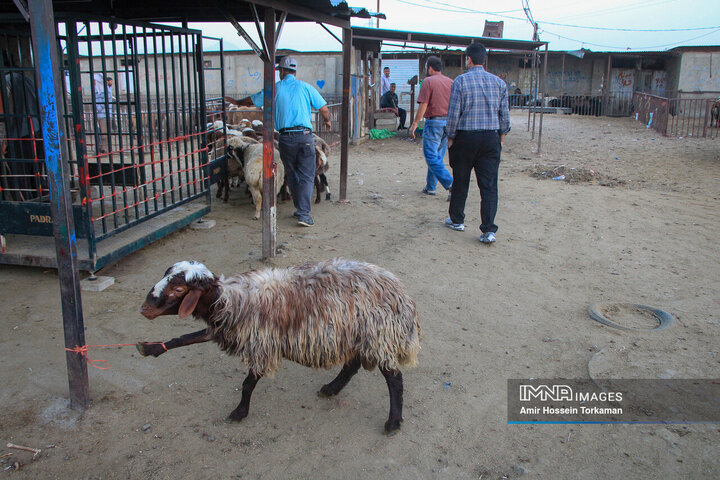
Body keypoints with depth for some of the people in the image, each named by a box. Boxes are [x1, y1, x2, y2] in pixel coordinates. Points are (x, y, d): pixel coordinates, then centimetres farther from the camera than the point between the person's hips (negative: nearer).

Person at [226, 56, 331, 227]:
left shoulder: (275, 89, 7)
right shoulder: (305, 87, 5)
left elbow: (251, 100, 19)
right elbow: (324, 108, 5)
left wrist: (237, 102, 39)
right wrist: (327, 121, 26)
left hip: (285, 137, 1)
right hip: (305, 136, -1)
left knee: (292, 175, 15)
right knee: (306, 176, -1)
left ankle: (300, 209, 22)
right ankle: (304, 213, -11)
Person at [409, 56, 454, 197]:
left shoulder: (428, 81, -7)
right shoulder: (450, 82, 12)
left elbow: (423, 105, -13)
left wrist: (415, 124, -8)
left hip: (434, 122, -7)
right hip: (449, 122, 7)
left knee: (432, 157, -6)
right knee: (437, 156, 14)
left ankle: (451, 184, -18)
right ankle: (430, 187, 20)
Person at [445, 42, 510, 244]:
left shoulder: (460, 81, -6)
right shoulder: (499, 82, 4)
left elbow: (453, 113, -8)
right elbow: (505, 114, 7)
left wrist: (450, 137, 2)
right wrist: (502, 135, 19)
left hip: (465, 137, -2)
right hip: (491, 138, 2)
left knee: (460, 182, 13)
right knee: (489, 184, 1)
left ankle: (457, 220, 28)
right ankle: (489, 230, -3)